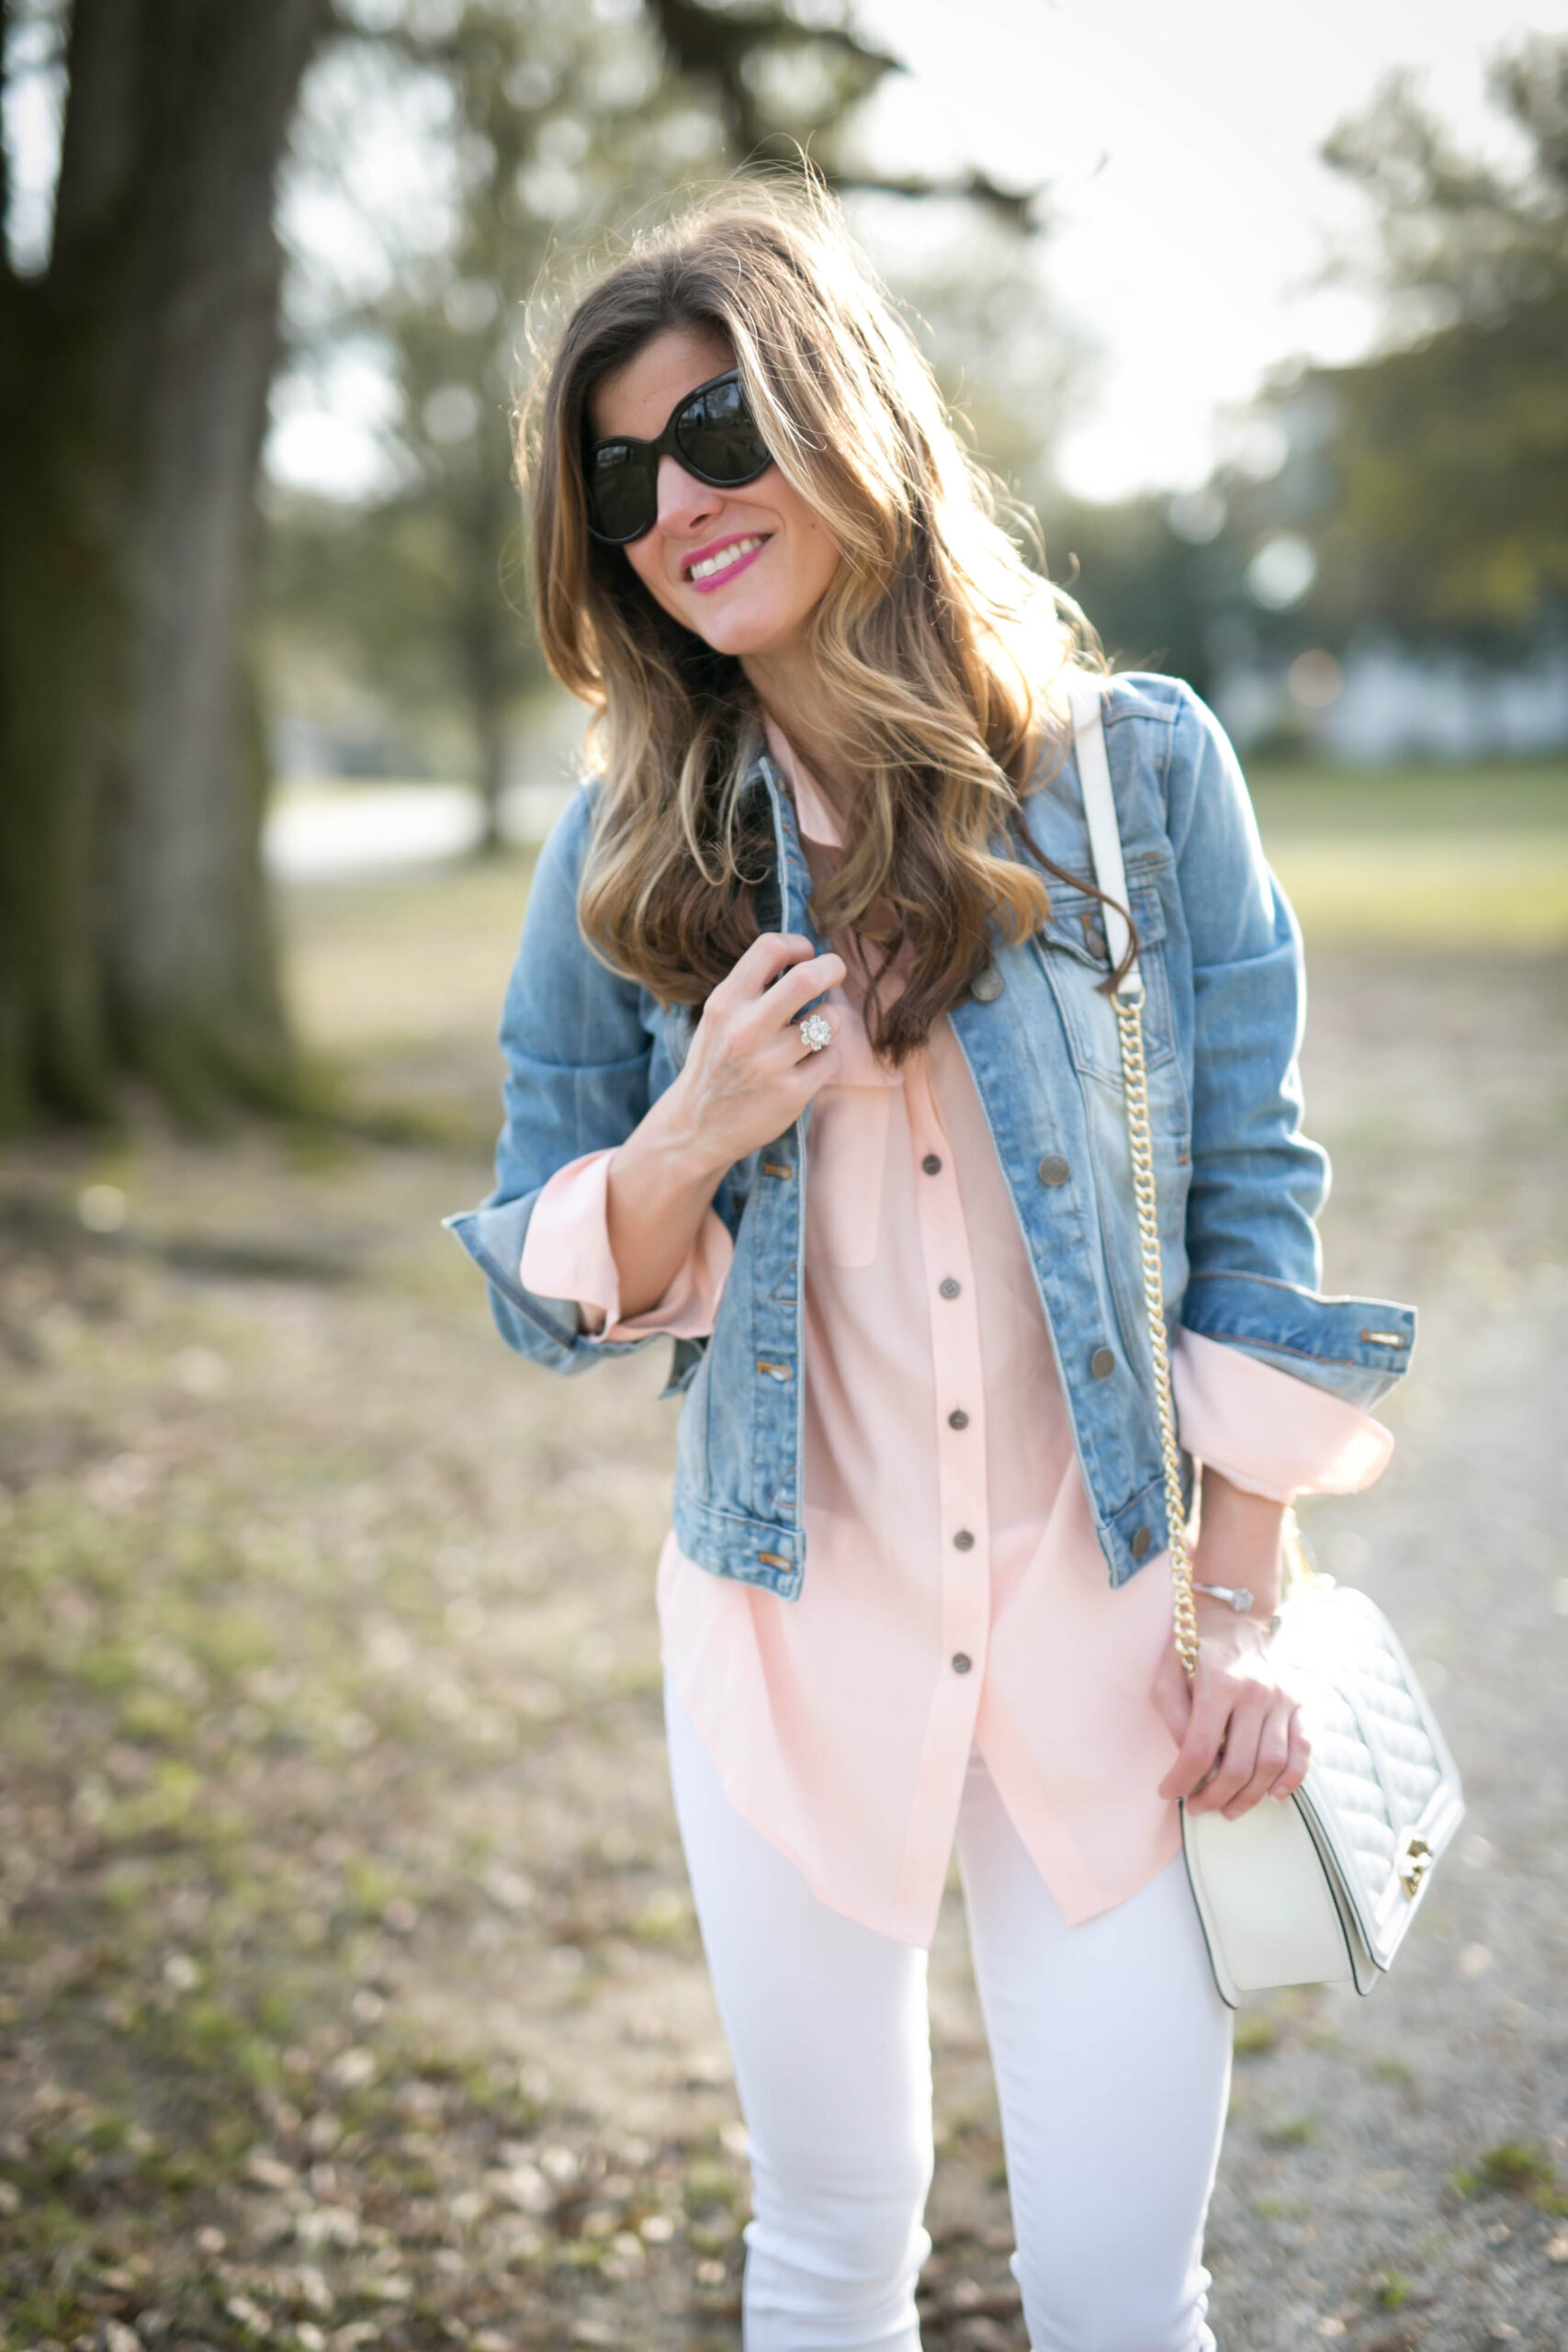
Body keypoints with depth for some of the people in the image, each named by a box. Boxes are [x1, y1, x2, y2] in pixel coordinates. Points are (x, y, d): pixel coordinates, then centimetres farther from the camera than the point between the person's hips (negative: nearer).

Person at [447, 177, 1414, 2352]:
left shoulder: (1141, 767, -6)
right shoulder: (633, 854, -1)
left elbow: (1254, 1212, -3)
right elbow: (552, 1298, 4)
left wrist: (1246, 1621, -4)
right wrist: (692, 1140, -17)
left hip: (1103, 1633, -1)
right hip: (798, 1632, 2)